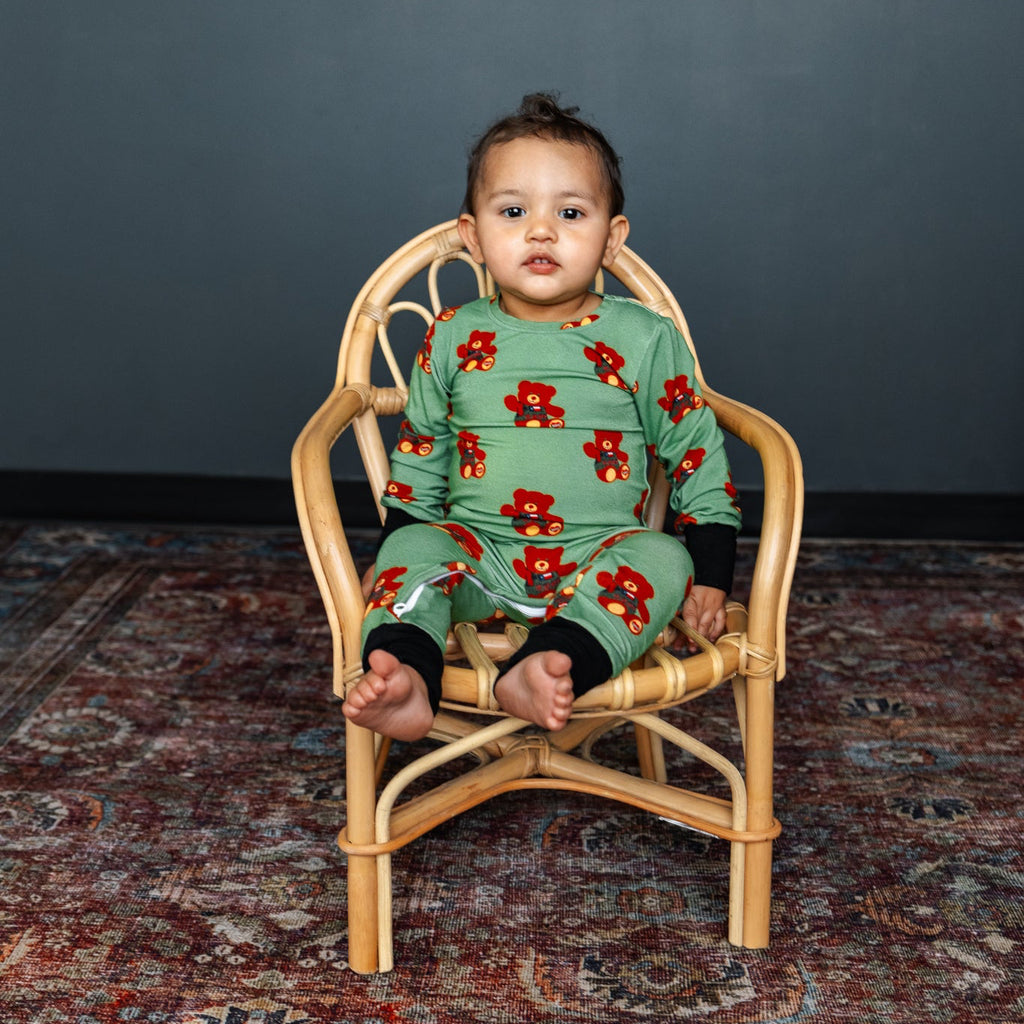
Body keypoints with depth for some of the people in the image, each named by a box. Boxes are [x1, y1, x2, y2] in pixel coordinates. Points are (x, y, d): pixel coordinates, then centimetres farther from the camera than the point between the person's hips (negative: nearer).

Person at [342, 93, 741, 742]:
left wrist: (709, 577, 0)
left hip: (599, 557, -1)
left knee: (659, 559, -30)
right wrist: (390, 557, 14)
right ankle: (403, 679, -47)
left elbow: (698, 458, 6)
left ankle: (553, 670, -51)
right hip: (477, 554, 2)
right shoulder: (455, 339, 7)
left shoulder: (644, 339, 2)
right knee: (413, 549, -25)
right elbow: (419, 454, 19)